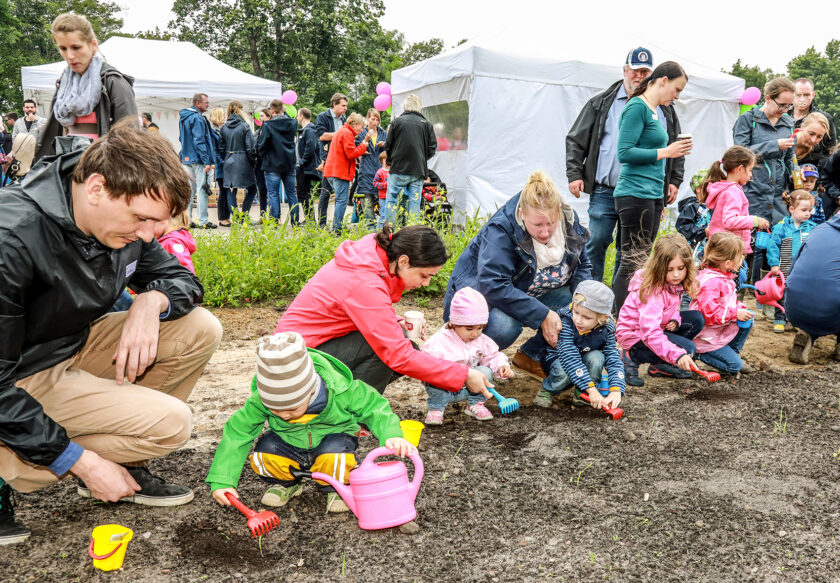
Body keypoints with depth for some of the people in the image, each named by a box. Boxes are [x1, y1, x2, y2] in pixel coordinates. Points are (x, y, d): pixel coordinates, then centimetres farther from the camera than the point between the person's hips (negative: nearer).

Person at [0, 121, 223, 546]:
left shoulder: (123, 224, -9)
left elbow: (182, 279, 6)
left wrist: (150, 301, -19)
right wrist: (81, 463, -23)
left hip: (77, 344, 8)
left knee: (200, 330, -8)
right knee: (170, 423, -20)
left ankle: (122, 459, 3)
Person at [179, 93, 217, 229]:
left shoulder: (183, 117, 15)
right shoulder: (197, 118, -14)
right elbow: (199, 141, -19)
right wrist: (206, 161, -19)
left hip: (186, 159, 9)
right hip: (197, 159, -9)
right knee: (202, 189, -4)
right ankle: (203, 221, -2)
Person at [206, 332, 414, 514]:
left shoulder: (339, 391, -30)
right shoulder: (261, 399, -25)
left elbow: (374, 408, -16)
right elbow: (237, 433, -16)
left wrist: (392, 435, -33)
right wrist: (221, 481, -19)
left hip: (331, 438, -2)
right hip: (288, 444, 2)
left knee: (334, 453, -37)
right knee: (265, 451, -30)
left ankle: (335, 488, 0)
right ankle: (284, 483, 6)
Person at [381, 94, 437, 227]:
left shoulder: (397, 121, -1)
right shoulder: (426, 124, 4)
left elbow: (388, 146, 2)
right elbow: (432, 148, 4)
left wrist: (390, 161, 19)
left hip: (399, 169, -2)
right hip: (418, 171, 2)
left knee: (391, 201, 3)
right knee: (415, 202, 5)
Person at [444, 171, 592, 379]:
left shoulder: (570, 222, -11)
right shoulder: (500, 231, -30)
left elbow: (582, 266, 2)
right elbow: (493, 286, -38)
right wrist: (542, 315, -38)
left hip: (531, 295, 6)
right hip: (480, 294, -6)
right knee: (505, 326, -39)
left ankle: (531, 355, 5)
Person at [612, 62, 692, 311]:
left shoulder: (655, 111, 18)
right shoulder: (637, 106, -9)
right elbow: (625, 153, -17)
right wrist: (666, 152, -13)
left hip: (653, 195, 9)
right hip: (635, 195, -9)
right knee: (632, 264, -7)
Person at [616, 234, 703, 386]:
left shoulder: (675, 282, -6)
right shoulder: (652, 291, -32)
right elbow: (650, 334, -40)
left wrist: (675, 320, -11)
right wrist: (678, 355, -49)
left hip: (657, 327, 9)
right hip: (635, 333, -9)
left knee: (696, 319, -4)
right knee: (688, 349, -22)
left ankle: (660, 365, 1)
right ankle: (632, 357, -8)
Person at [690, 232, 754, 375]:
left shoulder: (725, 277, 5)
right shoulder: (710, 282, -29)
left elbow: (730, 301, 20)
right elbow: (710, 312, -31)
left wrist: (741, 309, -1)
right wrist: (735, 313, -23)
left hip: (722, 329, 9)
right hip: (708, 337, -9)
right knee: (734, 366, -9)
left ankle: (733, 352, 16)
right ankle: (697, 353, 1)